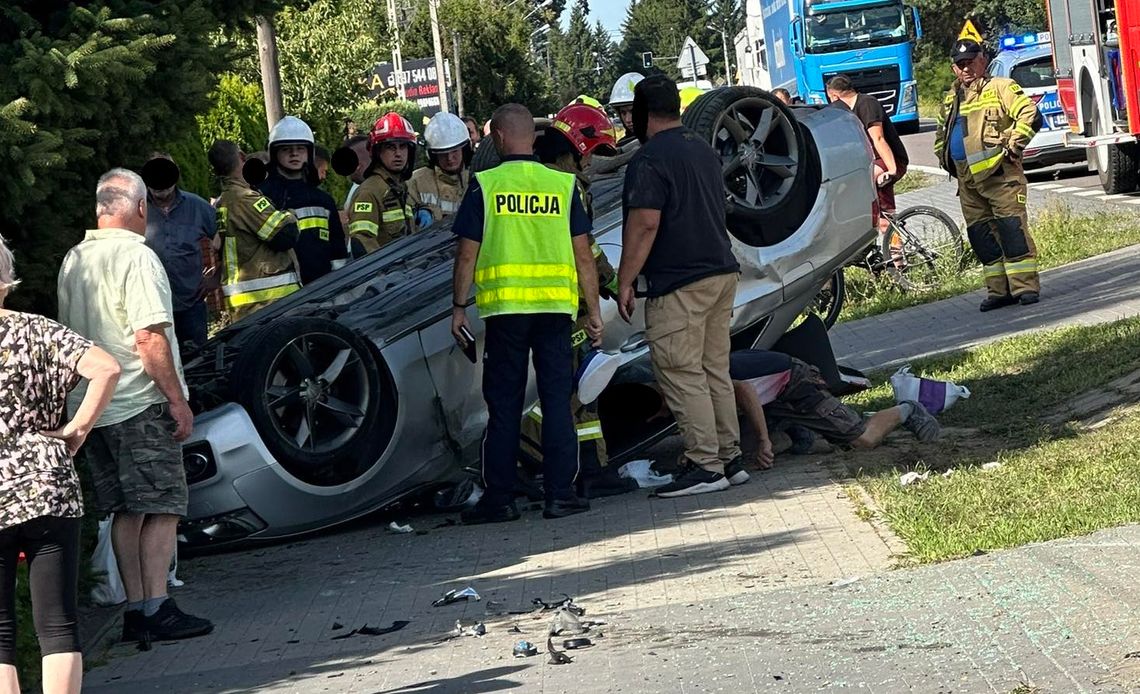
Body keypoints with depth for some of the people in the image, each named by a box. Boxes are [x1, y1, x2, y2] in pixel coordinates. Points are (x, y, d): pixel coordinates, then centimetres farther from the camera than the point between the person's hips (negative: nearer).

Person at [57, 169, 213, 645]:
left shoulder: (73, 261, 10)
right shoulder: (137, 257, -13)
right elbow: (150, 339, -19)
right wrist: (178, 401, -14)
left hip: (90, 405, 8)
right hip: (140, 405, -8)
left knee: (126, 511, 11)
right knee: (162, 508, -2)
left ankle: (134, 610, 12)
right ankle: (156, 609, -5)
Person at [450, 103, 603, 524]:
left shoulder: (484, 186, -1)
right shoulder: (563, 186, 4)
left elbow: (467, 255, -1)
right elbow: (583, 256, 5)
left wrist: (459, 307, 8)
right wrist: (594, 311, 10)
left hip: (504, 307, -1)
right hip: (556, 307, 1)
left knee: (504, 406, 5)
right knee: (556, 401, 5)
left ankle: (499, 498, 7)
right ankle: (560, 494, 3)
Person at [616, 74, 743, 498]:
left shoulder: (650, 160, -13)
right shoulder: (704, 151, 16)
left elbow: (645, 225, -19)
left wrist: (625, 280, -13)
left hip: (678, 284, -9)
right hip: (722, 273, 9)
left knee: (681, 375, -5)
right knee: (715, 371, 14)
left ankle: (705, 466, -7)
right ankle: (729, 456, 17)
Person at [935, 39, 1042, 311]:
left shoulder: (1000, 88, -2)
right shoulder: (951, 99, 20)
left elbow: (1030, 115, -14)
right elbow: (941, 135, 36)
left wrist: (1013, 147, -13)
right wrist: (947, 161, 21)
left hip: (999, 174, -7)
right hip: (967, 180, 7)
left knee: (1012, 229, -11)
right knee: (980, 235, 6)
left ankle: (1026, 287, -9)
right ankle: (998, 290, 11)